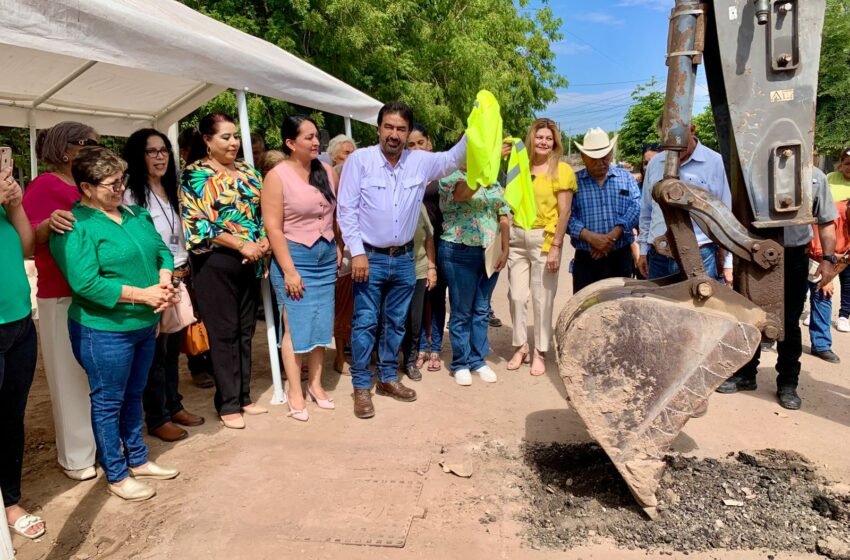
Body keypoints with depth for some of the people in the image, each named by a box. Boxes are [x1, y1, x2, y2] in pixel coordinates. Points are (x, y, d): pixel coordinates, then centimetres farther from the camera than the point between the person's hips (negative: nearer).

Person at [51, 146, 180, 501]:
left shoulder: (136, 215, 7)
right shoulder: (74, 227, -17)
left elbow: (161, 251, 9)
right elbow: (86, 283, -25)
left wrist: (164, 282, -12)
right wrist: (142, 294, -24)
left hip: (144, 325, 7)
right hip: (104, 331, -7)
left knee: (133, 395, 20)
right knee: (108, 402, 8)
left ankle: (138, 460, 36)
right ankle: (116, 476, 23)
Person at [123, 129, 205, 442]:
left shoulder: (171, 192, 15)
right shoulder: (131, 195, -10)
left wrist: (184, 268, 10)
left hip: (178, 279, 7)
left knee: (173, 347, 15)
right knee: (154, 351, 1)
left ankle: (174, 405, 28)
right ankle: (157, 418, 12)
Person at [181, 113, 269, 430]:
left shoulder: (247, 171, 13)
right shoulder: (195, 175, -5)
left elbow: (261, 211, 15)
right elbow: (197, 224, -13)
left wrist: (264, 240, -4)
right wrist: (241, 245, -17)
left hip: (249, 261, 6)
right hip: (215, 262, -6)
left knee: (245, 331, 12)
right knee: (223, 333, 1)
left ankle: (243, 397, 25)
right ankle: (228, 405, 12)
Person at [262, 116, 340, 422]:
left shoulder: (327, 171, 5)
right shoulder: (277, 176, -9)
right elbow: (273, 227, -13)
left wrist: (337, 247, 6)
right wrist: (289, 270, -16)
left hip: (326, 257, 5)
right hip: (294, 257, -5)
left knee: (321, 324, 10)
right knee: (296, 326, 1)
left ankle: (315, 384, 26)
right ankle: (295, 392, 15)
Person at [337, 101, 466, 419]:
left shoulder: (420, 162, 1)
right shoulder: (359, 160, -9)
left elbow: (453, 159, -2)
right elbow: (346, 210, -10)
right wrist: (357, 252, -15)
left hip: (404, 258, 4)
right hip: (370, 257, -4)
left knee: (396, 322, 14)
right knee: (365, 323, 2)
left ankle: (388, 378, 29)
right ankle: (361, 387, 13)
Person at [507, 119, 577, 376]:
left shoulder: (561, 170, -3)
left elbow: (564, 212, -7)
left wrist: (555, 246, -13)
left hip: (544, 239, -3)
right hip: (516, 238, 4)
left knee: (542, 299, 4)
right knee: (516, 296, 6)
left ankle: (540, 352, 18)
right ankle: (520, 346, 23)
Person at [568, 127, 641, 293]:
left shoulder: (625, 177, 9)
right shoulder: (574, 181, 3)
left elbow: (636, 208, -4)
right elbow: (567, 216, -7)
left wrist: (612, 237, -16)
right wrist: (591, 237, -21)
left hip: (620, 257, 2)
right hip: (585, 259, -2)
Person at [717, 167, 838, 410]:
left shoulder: (815, 177, 0)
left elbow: (826, 222, 7)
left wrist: (828, 258, -1)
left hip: (794, 256, 0)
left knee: (789, 322, 8)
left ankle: (788, 383, 21)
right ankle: (745, 374, 26)